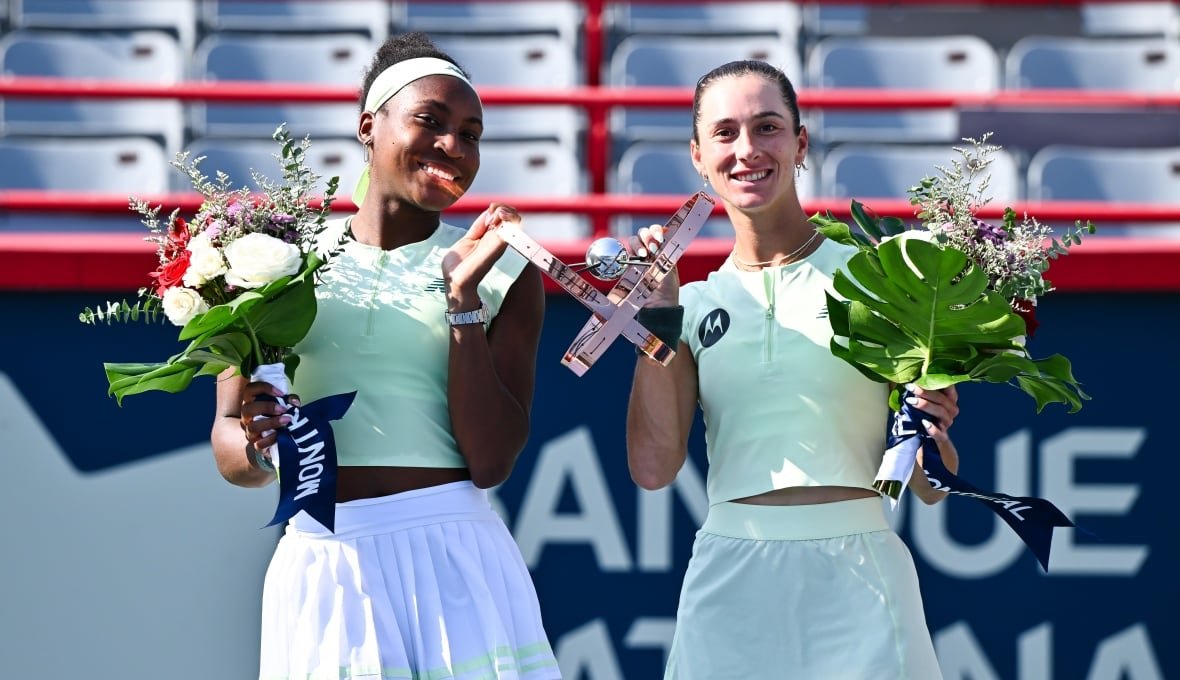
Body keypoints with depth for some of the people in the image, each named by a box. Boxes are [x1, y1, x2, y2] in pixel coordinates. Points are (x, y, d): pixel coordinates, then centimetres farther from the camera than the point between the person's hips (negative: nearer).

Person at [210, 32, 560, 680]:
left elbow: (490, 462, -4)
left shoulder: (504, 272, 5)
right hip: (317, 570, 1)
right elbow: (230, 451, 8)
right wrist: (259, 445, -14)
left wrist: (463, 298, -8)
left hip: (452, 560, -1)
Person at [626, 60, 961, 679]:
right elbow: (652, 466, -2)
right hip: (731, 580, 2)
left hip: (856, 577, -2)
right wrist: (656, 318, -5)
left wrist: (928, 429, -15)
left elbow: (931, 488, 6)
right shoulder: (695, 304, 9)